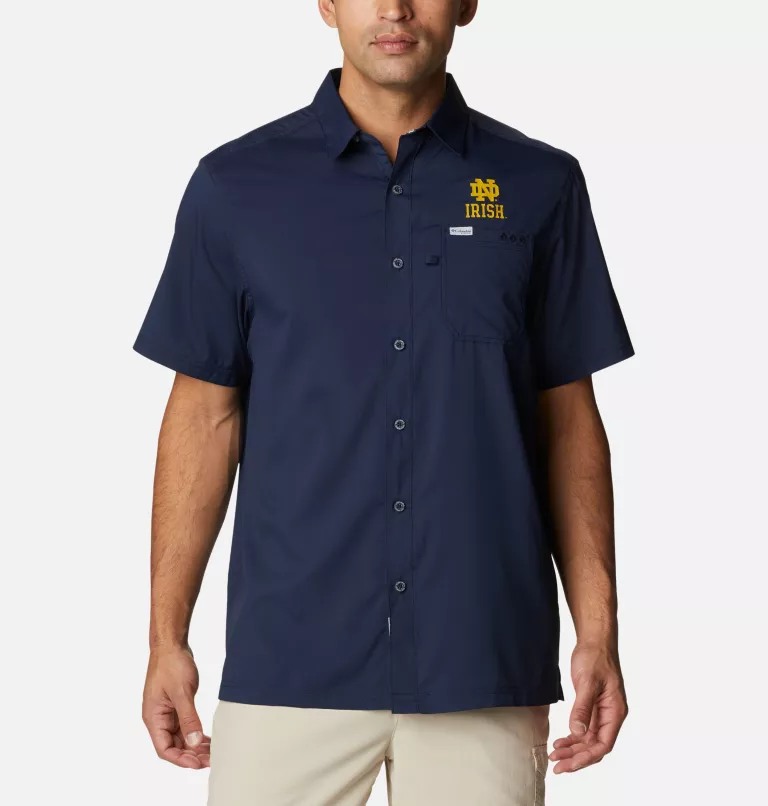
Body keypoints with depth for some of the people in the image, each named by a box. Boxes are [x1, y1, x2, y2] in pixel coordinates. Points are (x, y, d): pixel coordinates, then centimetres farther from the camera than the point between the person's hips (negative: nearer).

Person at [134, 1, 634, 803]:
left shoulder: (539, 186, 4)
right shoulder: (236, 186, 2)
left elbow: (568, 418, 5)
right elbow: (204, 413, 4)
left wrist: (598, 631, 0)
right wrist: (167, 637, 1)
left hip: (486, 664, 1)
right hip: (290, 663, 0)